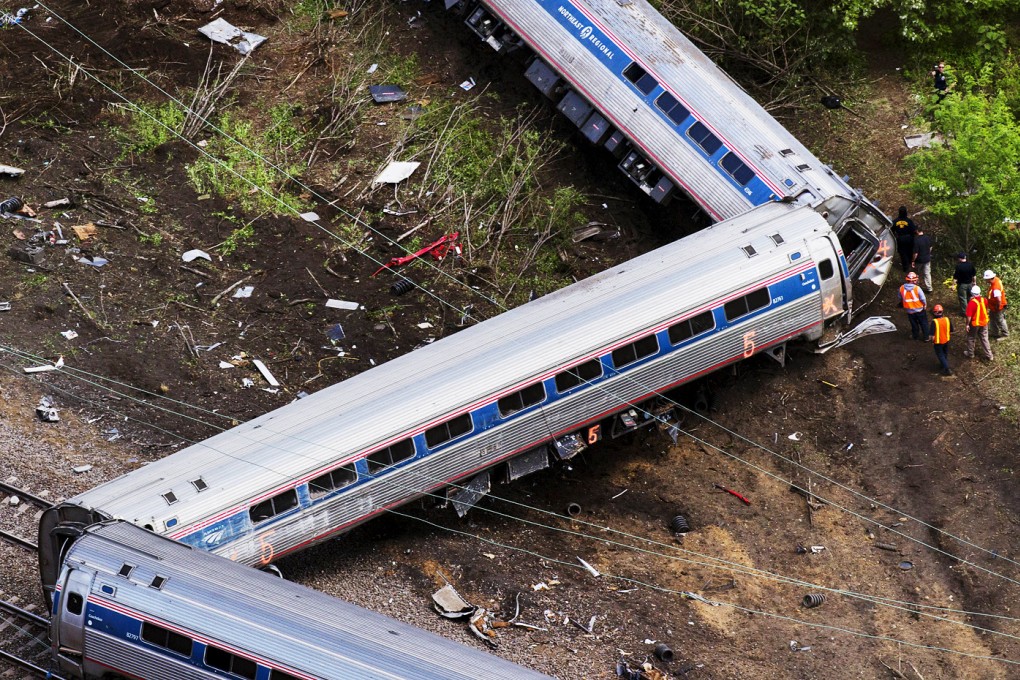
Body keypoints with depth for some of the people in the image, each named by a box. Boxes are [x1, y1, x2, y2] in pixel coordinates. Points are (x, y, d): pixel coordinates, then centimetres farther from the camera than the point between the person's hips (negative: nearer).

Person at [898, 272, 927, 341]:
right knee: (923, 323, 18)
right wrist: (924, 304, 5)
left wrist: (903, 304, 21)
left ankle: (916, 336, 39)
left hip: (909, 311, 3)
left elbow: (900, 299, 0)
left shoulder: (901, 288, -16)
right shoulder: (917, 288, -26)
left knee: (914, 324, 23)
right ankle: (926, 337, 29)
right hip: (919, 310, -3)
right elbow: (923, 299, -17)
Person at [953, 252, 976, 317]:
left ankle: (964, 312, 18)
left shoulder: (958, 266, -23)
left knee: (962, 299, 9)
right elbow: (974, 275, 1)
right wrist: (974, 282, 16)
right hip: (970, 284, 5)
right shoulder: (971, 265, -8)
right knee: (970, 297, 21)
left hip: (962, 285, -5)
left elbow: (955, 277, -18)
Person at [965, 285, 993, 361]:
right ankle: (989, 355, 20)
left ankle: (970, 353, 33)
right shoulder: (984, 300, -12)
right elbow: (986, 310, 5)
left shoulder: (971, 303, -27)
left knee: (971, 338, 18)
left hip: (974, 324, -4)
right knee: (984, 339, 16)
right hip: (984, 323, 4)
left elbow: (969, 316, -21)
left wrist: (967, 324, -11)